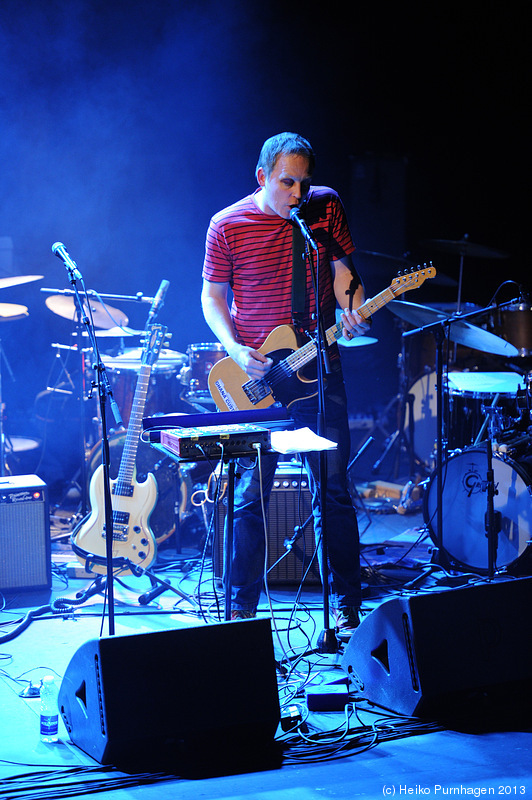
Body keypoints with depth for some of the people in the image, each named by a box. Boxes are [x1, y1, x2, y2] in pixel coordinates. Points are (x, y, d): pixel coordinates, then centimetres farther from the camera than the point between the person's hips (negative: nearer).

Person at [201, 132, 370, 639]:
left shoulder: (326, 206, 1)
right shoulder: (227, 226, -5)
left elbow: (342, 268, 7)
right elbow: (212, 296, 2)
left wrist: (352, 309, -14)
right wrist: (234, 350, -13)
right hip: (255, 375, -1)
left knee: (333, 490, 4)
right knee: (250, 494, 3)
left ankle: (346, 605, 15)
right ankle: (241, 609, 15)